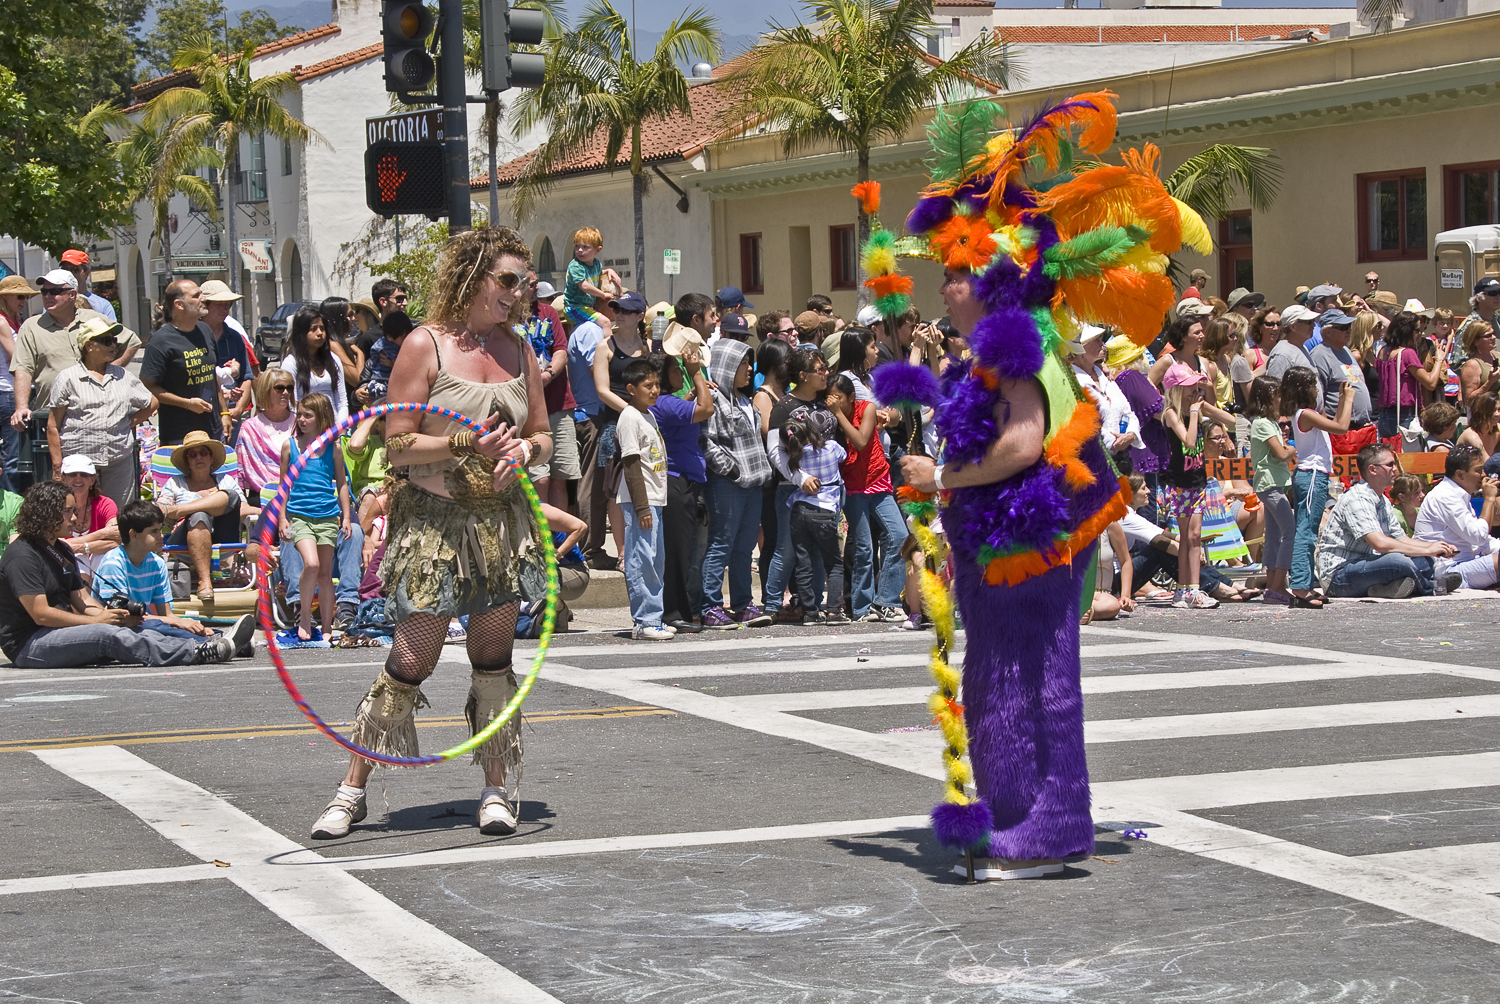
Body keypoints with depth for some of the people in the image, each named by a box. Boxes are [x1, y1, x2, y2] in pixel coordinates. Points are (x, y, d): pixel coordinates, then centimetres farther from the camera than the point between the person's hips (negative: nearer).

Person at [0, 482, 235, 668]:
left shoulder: (61, 551, 18)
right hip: (29, 644, -10)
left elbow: (82, 599, 15)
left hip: (63, 631, 10)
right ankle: (195, 653, -39)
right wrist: (96, 620, -14)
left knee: (139, 633, -11)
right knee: (108, 635, -30)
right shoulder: (22, 556, -14)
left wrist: (115, 616, -6)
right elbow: (41, 614, -20)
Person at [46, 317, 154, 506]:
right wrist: (57, 464, -3)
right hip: (78, 461, -3)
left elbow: (152, 403, 27)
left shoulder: (124, 377, 13)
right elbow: (53, 426, 2)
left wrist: (131, 421, 11)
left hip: (119, 461, 3)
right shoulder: (68, 378, 2)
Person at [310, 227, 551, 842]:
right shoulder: (426, 345, -6)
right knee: (412, 658, -6)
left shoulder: (519, 352, 10)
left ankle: (496, 790, 15)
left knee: (494, 656, 5)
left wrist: (524, 450, -6)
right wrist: (465, 444, -21)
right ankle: (353, 789, 4)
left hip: (503, 521, 5)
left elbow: (542, 436, 17)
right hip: (433, 520, -5)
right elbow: (398, 444, -9)